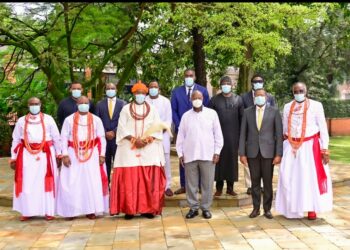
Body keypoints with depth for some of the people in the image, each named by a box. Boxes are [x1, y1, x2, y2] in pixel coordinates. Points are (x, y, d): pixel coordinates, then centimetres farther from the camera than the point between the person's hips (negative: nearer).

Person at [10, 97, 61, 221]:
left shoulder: (48, 119, 4)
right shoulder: (21, 121, 8)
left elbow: (56, 138, 5)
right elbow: (16, 140, 10)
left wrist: (58, 154, 2)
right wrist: (13, 157, 6)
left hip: (45, 155, -1)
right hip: (27, 155, 1)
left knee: (46, 182, 1)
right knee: (26, 184, 1)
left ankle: (48, 211, 8)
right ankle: (27, 212, 11)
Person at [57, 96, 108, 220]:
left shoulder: (96, 120, 8)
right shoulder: (69, 119, 6)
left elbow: (101, 138, 6)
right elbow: (64, 138, 2)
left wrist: (102, 155, -2)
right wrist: (65, 155, -8)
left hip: (91, 154, 1)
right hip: (73, 154, 0)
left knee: (92, 182, -1)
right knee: (71, 183, -3)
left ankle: (91, 210, 7)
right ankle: (71, 210, 5)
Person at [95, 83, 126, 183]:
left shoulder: (122, 103, 4)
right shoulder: (99, 104, 9)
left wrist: (114, 132, -9)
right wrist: (105, 133, -6)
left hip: (118, 137, -1)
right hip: (103, 137, 2)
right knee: (105, 162, 5)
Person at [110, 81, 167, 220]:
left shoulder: (153, 110, 11)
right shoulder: (126, 109, 9)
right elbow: (122, 128, 1)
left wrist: (147, 140, -12)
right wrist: (134, 140, -13)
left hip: (149, 149, 1)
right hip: (129, 149, -1)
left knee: (149, 181, -3)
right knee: (129, 180, -5)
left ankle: (148, 208, 3)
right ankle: (129, 209, 0)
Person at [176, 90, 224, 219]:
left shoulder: (212, 113, 3)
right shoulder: (186, 116, 7)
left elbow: (218, 134, 3)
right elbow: (180, 136, 8)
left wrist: (217, 152, -2)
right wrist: (180, 153, 4)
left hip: (208, 155, -1)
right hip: (189, 155, 1)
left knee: (207, 184, 3)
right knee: (191, 184, 6)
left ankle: (206, 208, 15)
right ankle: (193, 207, 17)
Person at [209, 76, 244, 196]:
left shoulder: (238, 99, 5)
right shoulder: (214, 100, 3)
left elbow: (242, 118, 6)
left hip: (233, 135, 1)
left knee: (232, 159, 4)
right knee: (219, 159, 3)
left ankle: (230, 187, 14)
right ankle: (219, 187, 12)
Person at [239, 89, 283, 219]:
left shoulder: (274, 111, 2)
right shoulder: (247, 112, 6)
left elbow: (279, 134, -1)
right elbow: (243, 134, 5)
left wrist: (278, 154, -7)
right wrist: (242, 153, -1)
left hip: (268, 152, -1)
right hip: (252, 152, 1)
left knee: (268, 182, 4)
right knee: (255, 181, 6)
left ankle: (267, 209, 15)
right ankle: (256, 208, 16)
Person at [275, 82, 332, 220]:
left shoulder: (316, 105, -2)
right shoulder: (287, 107, 9)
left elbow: (323, 128, -3)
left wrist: (325, 149, -9)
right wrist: (281, 147, 10)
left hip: (310, 146, -3)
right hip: (291, 147, 3)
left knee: (310, 176, 0)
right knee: (290, 177, 3)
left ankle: (311, 209, 10)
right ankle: (293, 208, 15)